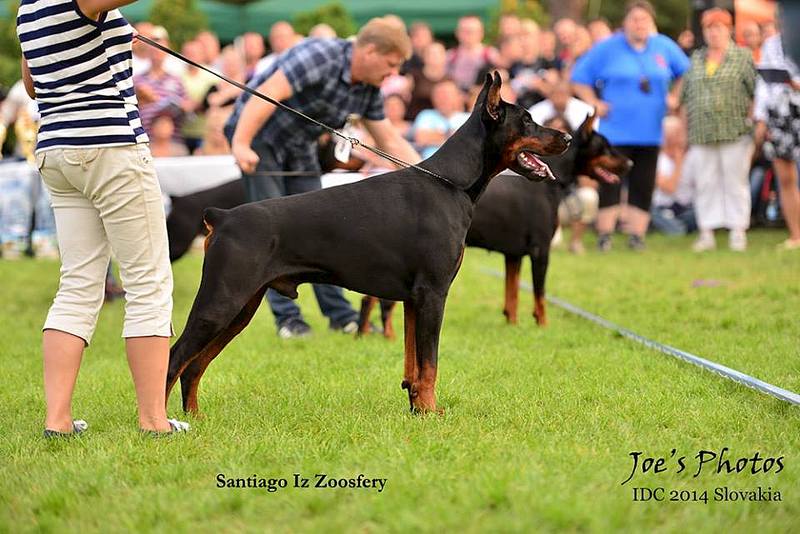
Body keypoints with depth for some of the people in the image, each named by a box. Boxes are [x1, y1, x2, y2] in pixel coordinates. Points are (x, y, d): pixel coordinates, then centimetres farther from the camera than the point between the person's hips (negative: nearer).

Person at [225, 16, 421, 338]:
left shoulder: (369, 90, -3)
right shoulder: (321, 56, -28)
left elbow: (390, 141, 5)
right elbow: (266, 94, -34)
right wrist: (241, 145, -42)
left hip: (300, 148, 8)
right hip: (257, 137, -8)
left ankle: (340, 315, 9)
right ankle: (286, 317, -5)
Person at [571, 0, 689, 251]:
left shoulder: (665, 47, 7)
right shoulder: (607, 49, -1)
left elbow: (686, 73, 22)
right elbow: (579, 79, 4)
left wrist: (674, 97, 9)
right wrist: (595, 104, -4)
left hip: (650, 132, 3)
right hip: (615, 131, -3)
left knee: (643, 186, 2)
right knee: (610, 184, -6)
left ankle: (636, 234, 10)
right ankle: (605, 234, 4)